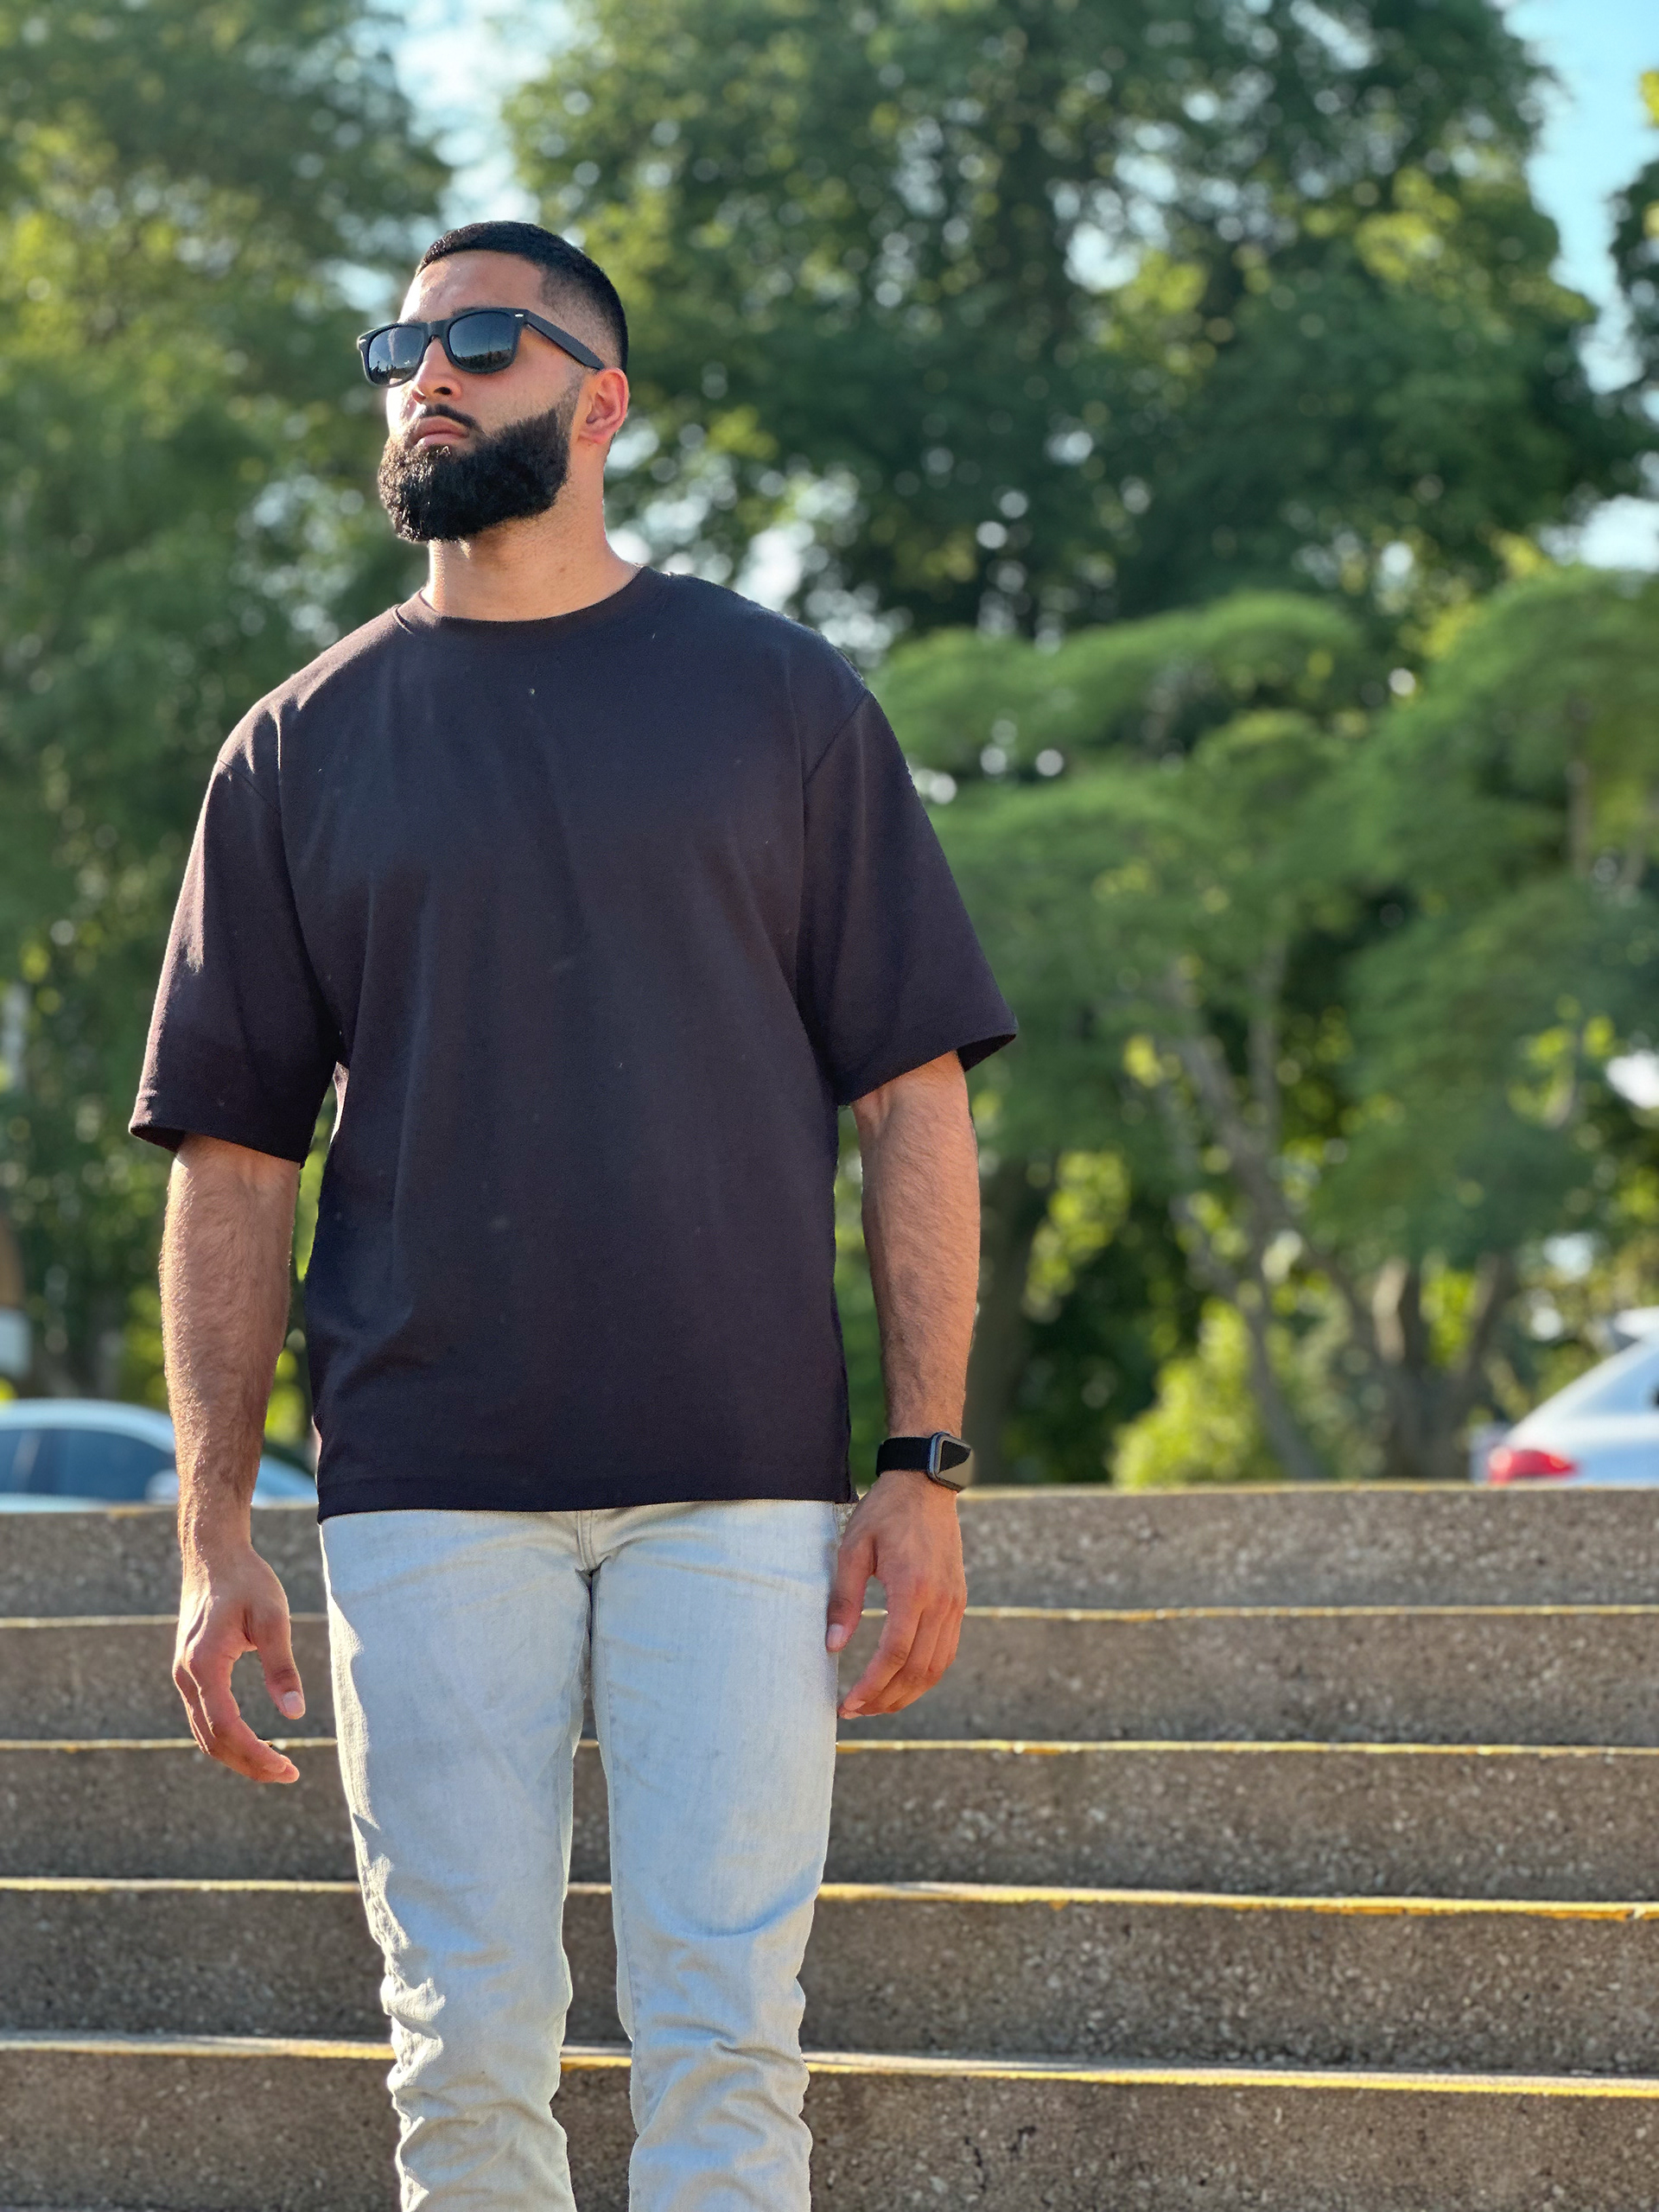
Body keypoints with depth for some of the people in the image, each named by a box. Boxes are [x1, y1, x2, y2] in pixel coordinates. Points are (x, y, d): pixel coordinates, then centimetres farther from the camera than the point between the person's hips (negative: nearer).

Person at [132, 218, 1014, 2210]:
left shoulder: (783, 701, 9)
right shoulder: (303, 751, 11)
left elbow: (914, 1100, 6)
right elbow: (231, 1163, 11)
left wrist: (923, 1468, -3)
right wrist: (213, 1533, 3)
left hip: (739, 1484, -1)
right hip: (428, 1500, 1)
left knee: (722, 2041, -5)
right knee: (468, 2046, 1)